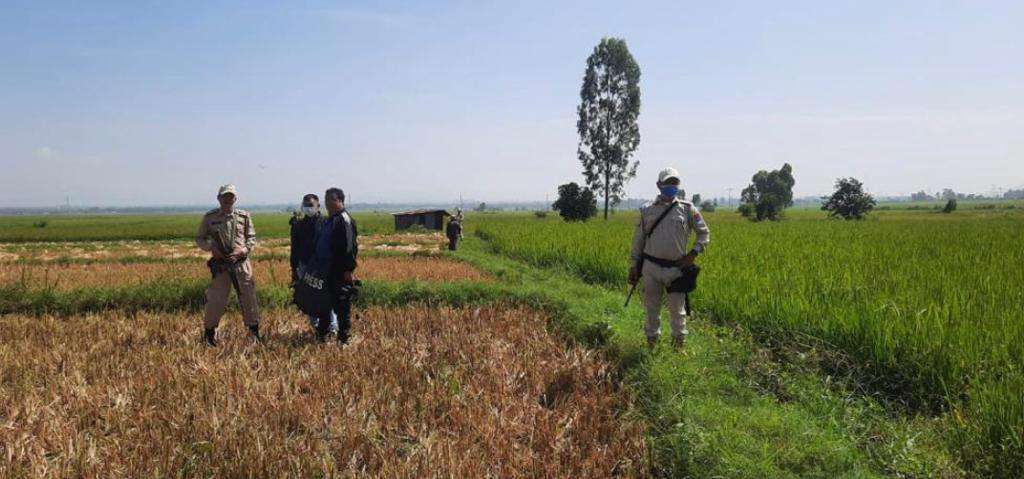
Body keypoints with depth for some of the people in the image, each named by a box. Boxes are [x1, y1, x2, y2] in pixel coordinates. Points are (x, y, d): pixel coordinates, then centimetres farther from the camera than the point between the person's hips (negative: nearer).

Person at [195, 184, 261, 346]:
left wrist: (242, 250, -9)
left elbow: (252, 238, 9)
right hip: (220, 265, -1)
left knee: (249, 298, 6)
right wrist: (211, 248, -9)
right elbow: (199, 239, 10)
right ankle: (209, 332, 19)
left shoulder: (244, 216, 5)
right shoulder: (210, 217, 2)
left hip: (241, 264, 1)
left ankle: (254, 331, 21)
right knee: (216, 300, 1)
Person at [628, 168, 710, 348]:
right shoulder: (647, 210, 7)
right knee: (652, 308, 9)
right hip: (651, 267, 1)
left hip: (676, 268, -1)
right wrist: (634, 266, 7)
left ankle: (680, 343, 21)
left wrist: (694, 253, -4)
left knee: (677, 309, 7)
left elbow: (704, 233, 10)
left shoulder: (687, 209, 4)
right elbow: (638, 240, 10)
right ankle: (652, 344, 23)